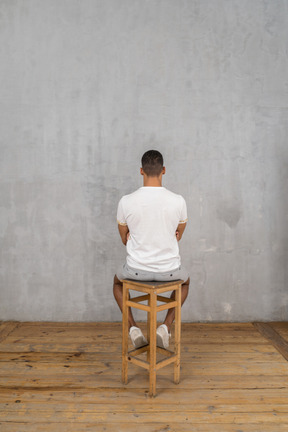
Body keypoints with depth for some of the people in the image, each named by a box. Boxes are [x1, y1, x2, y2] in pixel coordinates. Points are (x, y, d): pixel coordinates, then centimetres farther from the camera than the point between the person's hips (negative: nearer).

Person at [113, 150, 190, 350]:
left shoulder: (126, 201, -11)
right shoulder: (178, 201, -10)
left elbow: (125, 239, 5)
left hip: (137, 269, 0)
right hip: (169, 270, 1)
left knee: (118, 281, 36)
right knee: (185, 281, 37)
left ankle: (133, 327, 22)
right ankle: (167, 326, 22)